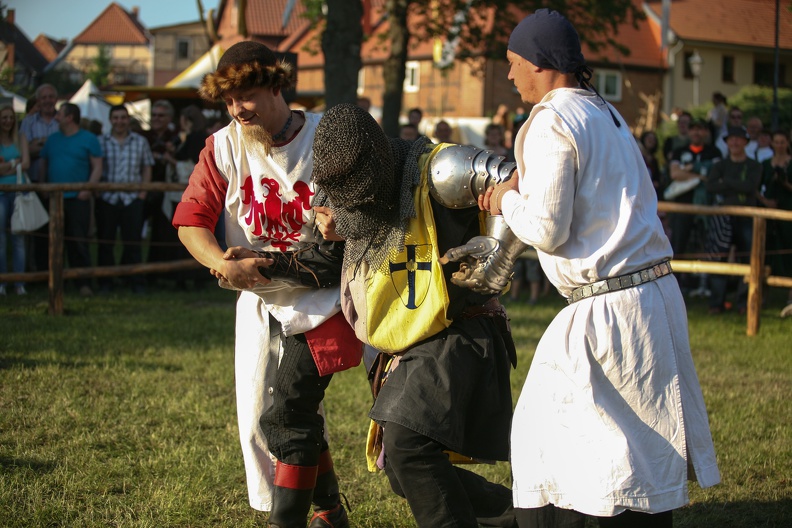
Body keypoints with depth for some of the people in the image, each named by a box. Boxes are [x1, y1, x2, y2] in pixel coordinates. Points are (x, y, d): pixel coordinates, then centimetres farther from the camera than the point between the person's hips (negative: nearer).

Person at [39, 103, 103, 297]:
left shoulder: (88, 139, 2)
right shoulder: (52, 139, 15)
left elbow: (97, 167, -1)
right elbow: (43, 165, 18)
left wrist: (88, 189, -13)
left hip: (78, 198, -5)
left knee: (79, 242, -8)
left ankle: (84, 283, -6)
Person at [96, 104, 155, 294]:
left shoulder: (140, 142, 9)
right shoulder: (101, 142, 5)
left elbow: (147, 168, 13)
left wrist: (143, 192, 3)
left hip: (133, 199, 0)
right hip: (107, 198, 0)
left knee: (133, 241, 0)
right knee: (105, 241, 4)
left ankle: (137, 282, 6)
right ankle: (105, 282, 11)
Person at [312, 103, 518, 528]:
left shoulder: (436, 172, -17)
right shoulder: (358, 205, 8)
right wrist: (335, 231, 3)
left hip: (458, 337, -9)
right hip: (408, 351, 9)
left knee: (406, 444, -27)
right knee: (405, 475, 11)